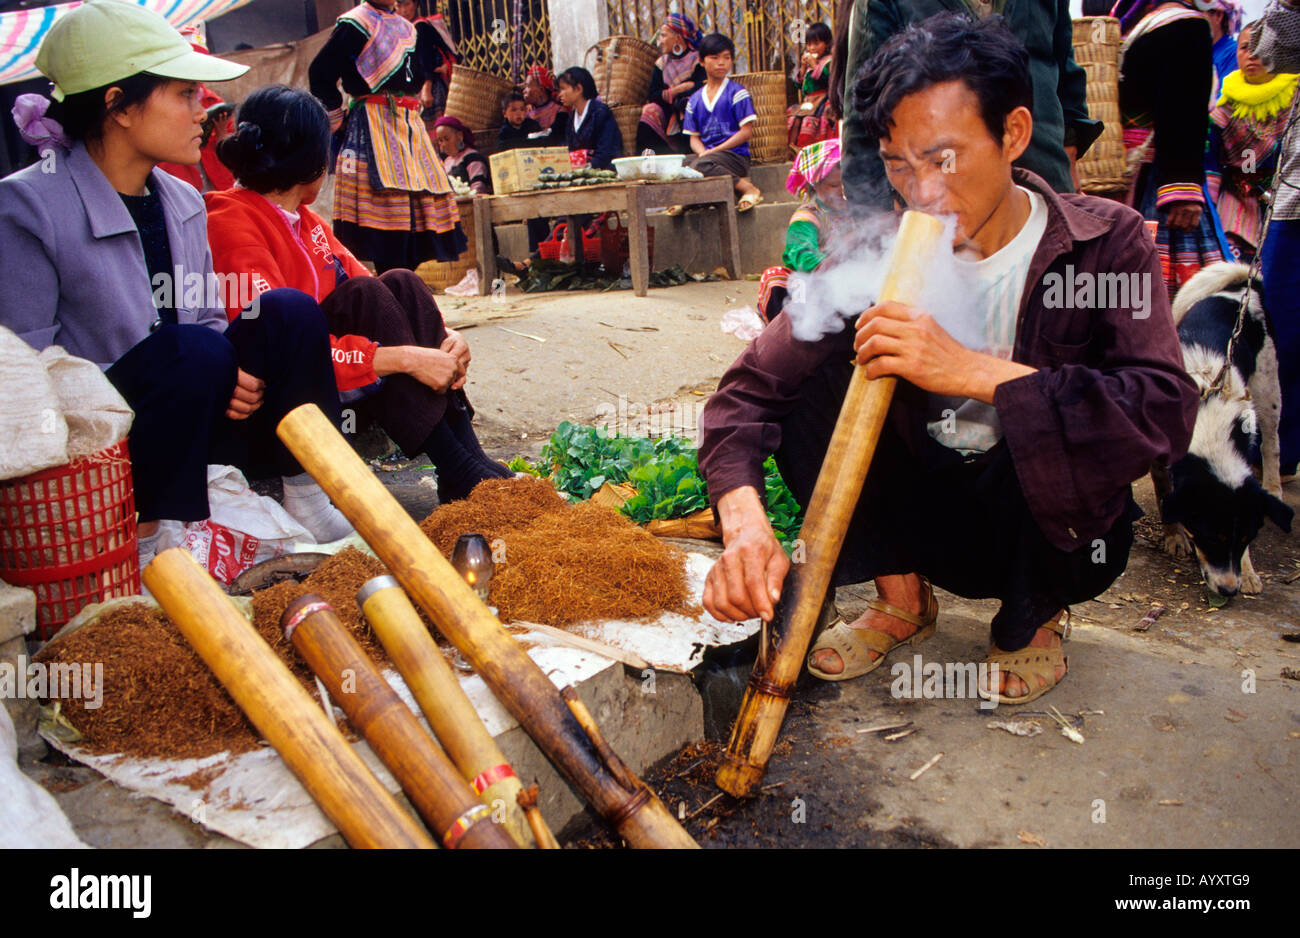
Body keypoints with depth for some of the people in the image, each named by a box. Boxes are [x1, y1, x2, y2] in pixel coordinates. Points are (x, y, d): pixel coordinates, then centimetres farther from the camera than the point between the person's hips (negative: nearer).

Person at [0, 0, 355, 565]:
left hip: (189, 427, 7)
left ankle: (307, 502, -10)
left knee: (286, 313, -12)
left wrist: (232, 379, -10)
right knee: (191, 350, -32)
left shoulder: (182, 201, 8)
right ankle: (149, 541, -19)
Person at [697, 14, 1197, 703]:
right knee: (811, 380, -19)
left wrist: (974, 372, -39)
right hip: (928, 514, 2)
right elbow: (749, 388, -17)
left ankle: (1033, 620, 0)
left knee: (1047, 421, -34)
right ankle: (902, 597, 1)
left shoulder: (1105, 244, -13)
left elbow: (1166, 412, -29)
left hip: (1056, 531, -1)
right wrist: (744, 524, -36)